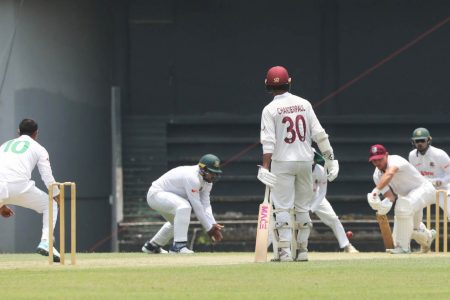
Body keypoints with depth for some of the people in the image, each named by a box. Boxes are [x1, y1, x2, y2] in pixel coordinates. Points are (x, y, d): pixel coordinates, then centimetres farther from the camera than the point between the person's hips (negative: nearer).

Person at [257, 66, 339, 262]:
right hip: (305, 160, 4)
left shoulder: (270, 109, -5)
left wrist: (265, 167, -17)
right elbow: (319, 134, 1)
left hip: (282, 163, -3)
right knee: (303, 207, 12)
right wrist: (329, 158, 4)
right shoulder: (304, 104, 5)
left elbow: (268, 141, -14)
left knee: (283, 207, -3)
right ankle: (302, 250, 13)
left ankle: (285, 250, -12)